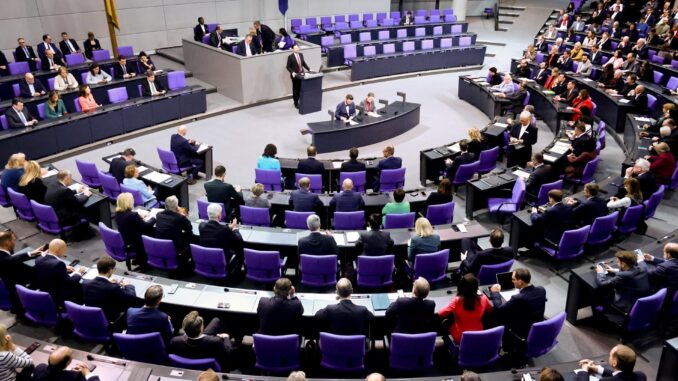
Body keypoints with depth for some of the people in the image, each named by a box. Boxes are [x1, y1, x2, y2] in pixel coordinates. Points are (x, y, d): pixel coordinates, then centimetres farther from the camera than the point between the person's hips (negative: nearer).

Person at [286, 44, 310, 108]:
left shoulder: (301, 54, 5)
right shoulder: (290, 57, -12)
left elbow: (304, 63, 14)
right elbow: (288, 67, -10)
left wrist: (309, 69, 6)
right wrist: (292, 72, -24)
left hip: (301, 74, 5)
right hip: (295, 75, -5)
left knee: (301, 88, 7)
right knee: (295, 89, 6)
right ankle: (296, 103, 17)